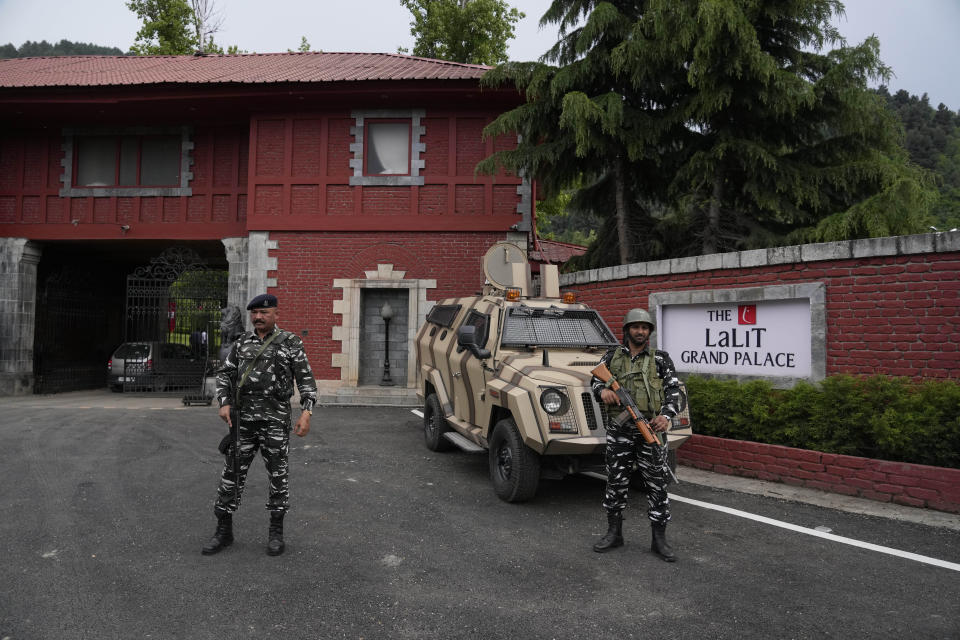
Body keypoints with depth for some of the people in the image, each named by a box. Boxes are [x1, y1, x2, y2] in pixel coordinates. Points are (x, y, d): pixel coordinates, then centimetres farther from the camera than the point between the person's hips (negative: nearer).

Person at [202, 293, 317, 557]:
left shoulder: (291, 343, -2)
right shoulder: (242, 343, 9)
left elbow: (306, 380, -5)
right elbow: (225, 374, 10)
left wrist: (306, 413, -17)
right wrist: (224, 403, -7)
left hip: (275, 419, -3)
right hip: (243, 419, 3)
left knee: (277, 473, 3)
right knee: (232, 473, 5)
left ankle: (276, 532, 16)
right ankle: (224, 531, 17)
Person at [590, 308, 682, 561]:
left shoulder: (661, 358, 5)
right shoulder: (612, 356, 10)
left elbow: (673, 389, 1)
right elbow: (595, 379, 9)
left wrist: (666, 416, -15)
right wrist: (602, 390, -15)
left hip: (650, 429, -1)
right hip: (619, 429, 2)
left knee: (656, 483, 2)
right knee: (616, 481, 8)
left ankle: (659, 539, 12)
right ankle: (614, 533, 22)